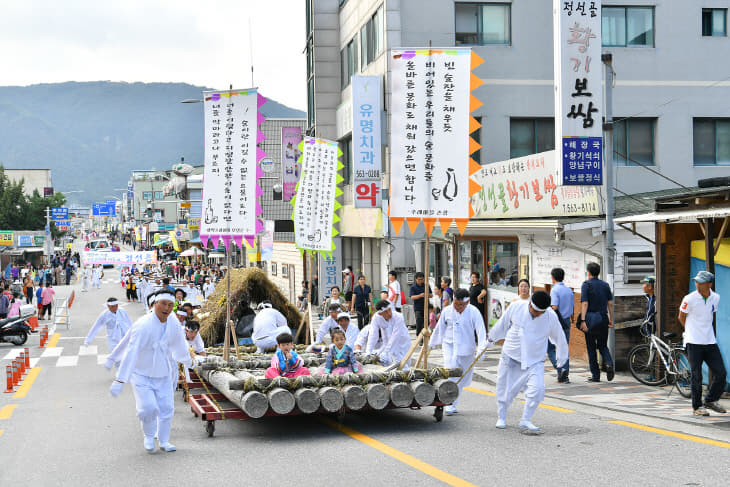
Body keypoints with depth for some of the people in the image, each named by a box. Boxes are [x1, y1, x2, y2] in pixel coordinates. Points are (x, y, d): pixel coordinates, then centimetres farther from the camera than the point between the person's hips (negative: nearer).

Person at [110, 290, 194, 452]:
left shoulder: (172, 325, -5)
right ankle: (149, 436, 12)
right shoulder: (142, 326, -25)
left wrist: (187, 361, 37)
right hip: (142, 374, -5)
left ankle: (164, 441, 22)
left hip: (163, 375, 5)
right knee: (148, 408, -16)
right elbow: (131, 353, -31)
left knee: (166, 408, 3)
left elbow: (179, 345, 18)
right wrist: (119, 380, -36)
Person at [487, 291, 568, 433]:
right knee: (504, 390, 8)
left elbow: (559, 337, 8)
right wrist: (491, 339, 23)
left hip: (535, 361, 0)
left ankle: (525, 421, -4)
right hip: (510, 358, 1)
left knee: (537, 389, -19)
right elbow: (502, 324, 8)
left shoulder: (551, 317, -10)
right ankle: (501, 417, 32)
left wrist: (562, 357, 20)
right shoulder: (515, 308, -10)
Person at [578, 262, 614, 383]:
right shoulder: (605, 285, 10)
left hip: (591, 318, -4)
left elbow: (584, 303, -13)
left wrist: (583, 320, -17)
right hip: (603, 318, 4)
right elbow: (610, 303, 9)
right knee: (603, 345, 15)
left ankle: (595, 375, 4)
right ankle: (609, 363, -13)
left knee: (591, 347, 4)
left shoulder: (586, 284, -5)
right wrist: (611, 319, 15)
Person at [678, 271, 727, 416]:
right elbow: (682, 317, 3)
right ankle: (697, 407, 11)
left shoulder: (715, 298, 3)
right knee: (697, 377, -1)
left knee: (721, 374, 2)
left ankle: (710, 401, 21)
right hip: (694, 343, -4)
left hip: (710, 341, 5)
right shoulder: (689, 299, -11)